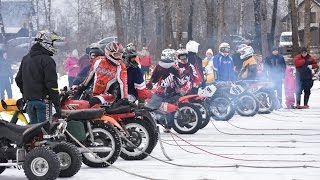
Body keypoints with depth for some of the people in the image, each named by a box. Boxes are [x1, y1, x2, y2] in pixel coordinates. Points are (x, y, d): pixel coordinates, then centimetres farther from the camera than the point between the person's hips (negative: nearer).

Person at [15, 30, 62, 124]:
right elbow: (52, 84, -16)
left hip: (28, 100, 7)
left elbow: (18, 79, 20)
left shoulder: (25, 58, 14)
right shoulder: (47, 60, -11)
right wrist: (57, 105, -14)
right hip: (42, 99, -7)